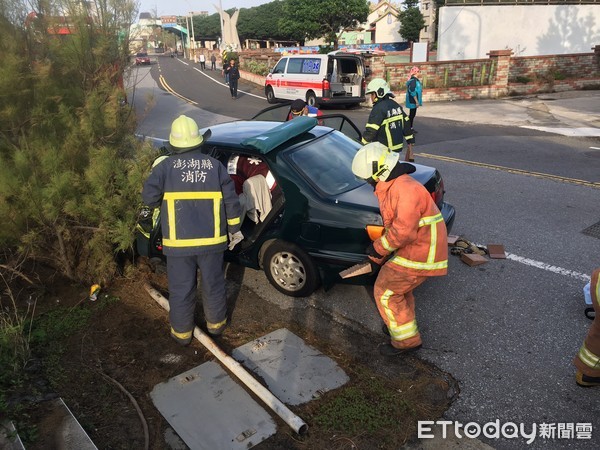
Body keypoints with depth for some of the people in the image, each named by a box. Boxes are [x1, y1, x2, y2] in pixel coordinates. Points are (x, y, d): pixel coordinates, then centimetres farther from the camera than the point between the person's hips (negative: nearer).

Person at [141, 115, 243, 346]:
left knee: (181, 289, 13)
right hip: (211, 239, 2)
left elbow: (149, 197, -10)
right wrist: (234, 229, 12)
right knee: (213, 285, 18)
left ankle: (182, 332, 28)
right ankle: (215, 324, 36)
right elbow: (231, 201, 1)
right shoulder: (215, 165, 2)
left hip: (178, 242, -1)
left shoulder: (165, 166, -3)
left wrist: (166, 195, 12)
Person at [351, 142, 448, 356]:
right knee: (398, 286, 25)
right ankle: (403, 326, 45)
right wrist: (377, 256, 16)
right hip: (415, 249, 10)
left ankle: (406, 340, 13)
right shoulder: (391, 187, 10)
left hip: (420, 254, -10)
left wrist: (378, 249, -15)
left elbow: (403, 231, -30)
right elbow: (392, 224, 17)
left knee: (386, 292, -1)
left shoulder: (406, 189, -25)